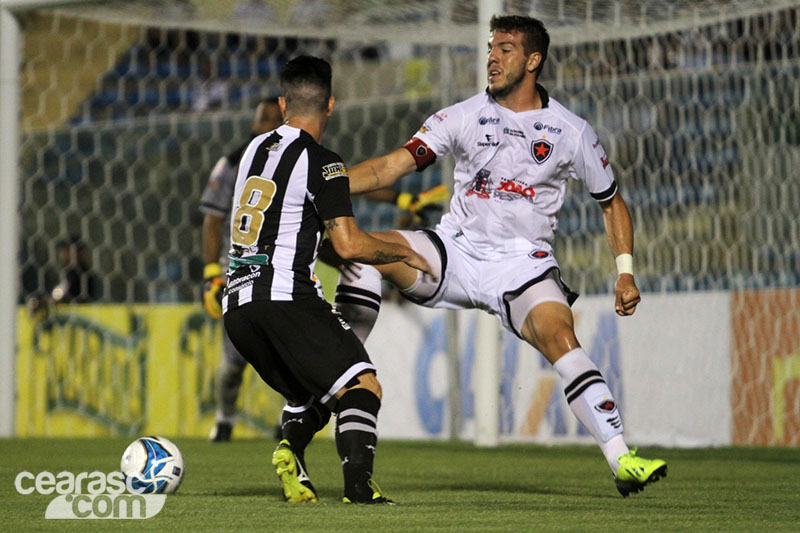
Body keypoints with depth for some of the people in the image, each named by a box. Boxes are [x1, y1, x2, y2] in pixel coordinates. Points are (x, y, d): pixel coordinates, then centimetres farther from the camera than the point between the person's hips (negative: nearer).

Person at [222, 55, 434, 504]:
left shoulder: (256, 149, 17)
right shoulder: (321, 162, -5)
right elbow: (350, 246, -10)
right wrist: (403, 253, 7)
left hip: (236, 302, 7)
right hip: (286, 296, -7)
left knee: (311, 396, 21)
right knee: (363, 386, -6)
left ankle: (291, 450, -10)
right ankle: (358, 483, -28)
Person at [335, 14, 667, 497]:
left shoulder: (571, 132, -1)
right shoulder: (463, 117, 1)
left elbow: (611, 202, 12)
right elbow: (392, 167, -5)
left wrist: (626, 272, 2)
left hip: (523, 262, -2)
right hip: (457, 249, 2)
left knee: (561, 340, -29)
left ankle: (622, 461, -31)